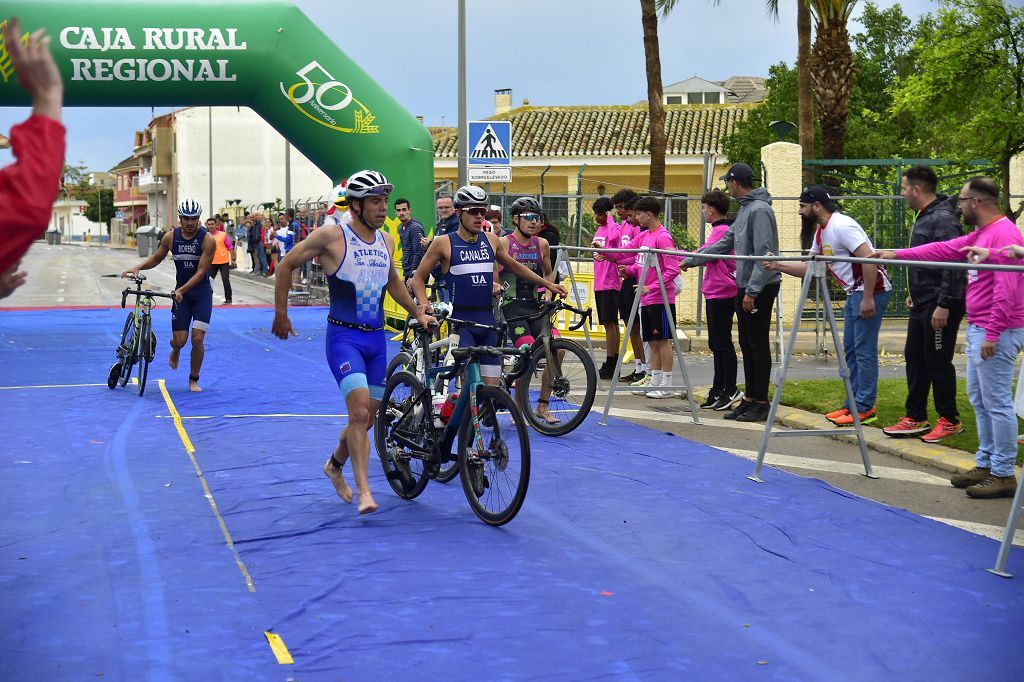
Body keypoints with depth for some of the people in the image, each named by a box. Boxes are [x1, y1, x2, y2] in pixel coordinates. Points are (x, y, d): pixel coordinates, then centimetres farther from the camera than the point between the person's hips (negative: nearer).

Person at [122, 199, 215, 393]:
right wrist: (138, 267, -3)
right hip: (180, 292, 2)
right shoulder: (171, 237, -4)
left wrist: (182, 290, -29)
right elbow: (157, 258, 14)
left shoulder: (207, 240, -15)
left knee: (197, 339, -10)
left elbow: (201, 272, -19)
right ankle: (175, 350, 35)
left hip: (202, 292, -2)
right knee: (179, 340, -4)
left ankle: (193, 380, 8)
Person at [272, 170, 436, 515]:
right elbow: (287, 264, 0)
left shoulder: (386, 240, 9)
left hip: (376, 338, 6)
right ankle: (364, 492, -17)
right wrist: (280, 314, 2)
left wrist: (418, 313, 24)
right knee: (360, 412, -20)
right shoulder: (332, 236, -9)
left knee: (367, 418, 13)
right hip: (344, 336, -6)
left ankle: (335, 465, 40)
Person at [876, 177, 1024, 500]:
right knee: (979, 399, 15)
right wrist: (898, 254, 20)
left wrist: (992, 335, -24)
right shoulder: (980, 234, 15)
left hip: (996, 332, -11)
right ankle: (985, 464, 22)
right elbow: (944, 249, 21)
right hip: (977, 329, 11)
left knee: (996, 402, -7)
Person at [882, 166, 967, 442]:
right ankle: (915, 418, 21)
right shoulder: (925, 217, 14)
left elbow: (953, 265, -23)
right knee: (914, 357, 13)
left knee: (938, 362, -2)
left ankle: (949, 420, 10)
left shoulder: (943, 220, -18)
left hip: (941, 306, -10)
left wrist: (944, 304, -25)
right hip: (922, 304, 10)